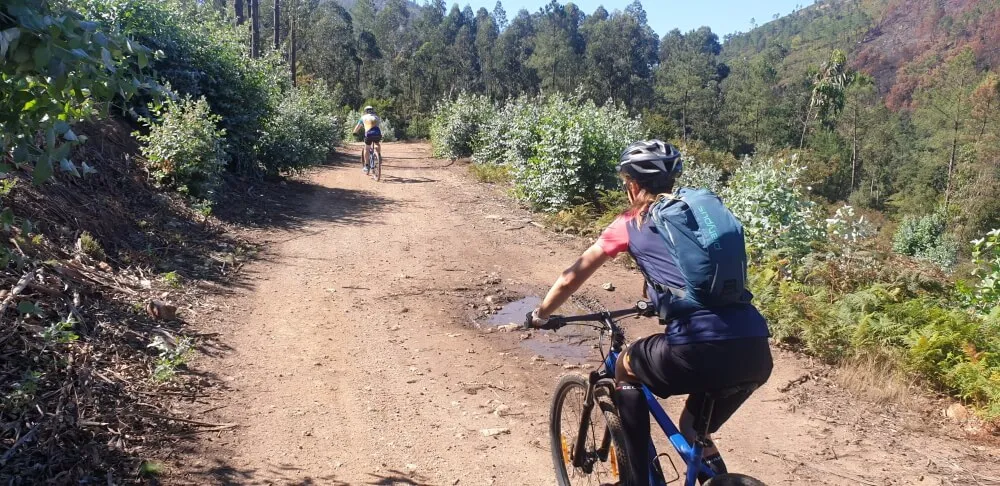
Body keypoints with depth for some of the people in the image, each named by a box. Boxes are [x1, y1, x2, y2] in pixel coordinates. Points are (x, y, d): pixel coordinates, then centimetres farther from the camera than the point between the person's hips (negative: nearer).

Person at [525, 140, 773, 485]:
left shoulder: (630, 224, 13)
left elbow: (571, 278, 22)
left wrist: (541, 315, 40)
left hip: (700, 350, -5)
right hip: (757, 352, 5)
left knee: (626, 367, 27)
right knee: (694, 428, 32)